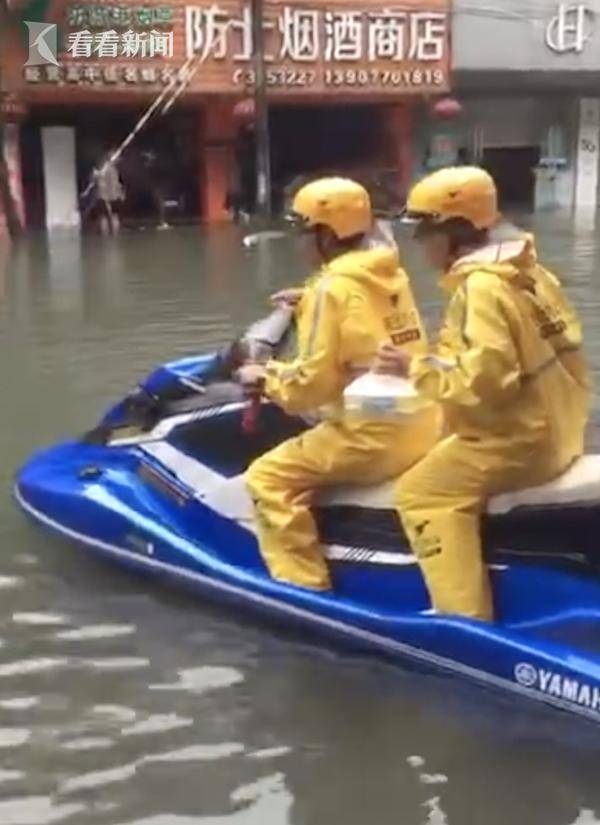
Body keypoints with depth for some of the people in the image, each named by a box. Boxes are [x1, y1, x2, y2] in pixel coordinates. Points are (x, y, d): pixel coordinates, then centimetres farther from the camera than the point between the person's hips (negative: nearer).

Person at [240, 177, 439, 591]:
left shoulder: (333, 287, -14)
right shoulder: (391, 272, 10)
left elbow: (312, 382, -16)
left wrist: (266, 378, 1)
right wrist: (310, 302, 27)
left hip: (375, 436, -9)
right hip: (421, 427, 9)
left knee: (268, 479, -2)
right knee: (307, 445, 32)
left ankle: (305, 586, -2)